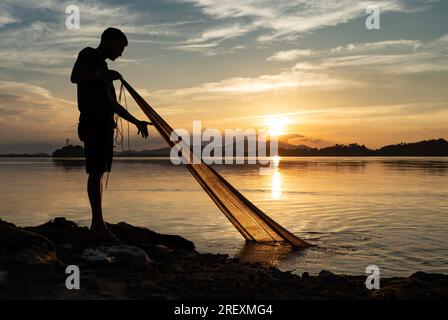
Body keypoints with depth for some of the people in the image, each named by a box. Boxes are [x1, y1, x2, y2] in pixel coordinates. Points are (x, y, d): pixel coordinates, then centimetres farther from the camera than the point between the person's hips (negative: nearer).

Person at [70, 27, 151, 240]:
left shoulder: (103, 68, 27)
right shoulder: (88, 55, 3)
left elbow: (113, 104, 29)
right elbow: (75, 76, -18)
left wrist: (136, 122, 26)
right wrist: (105, 75, -12)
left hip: (105, 124, 9)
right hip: (93, 121, -9)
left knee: (99, 172, 4)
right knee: (96, 171, -14)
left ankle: (96, 224, 5)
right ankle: (99, 223, -17)